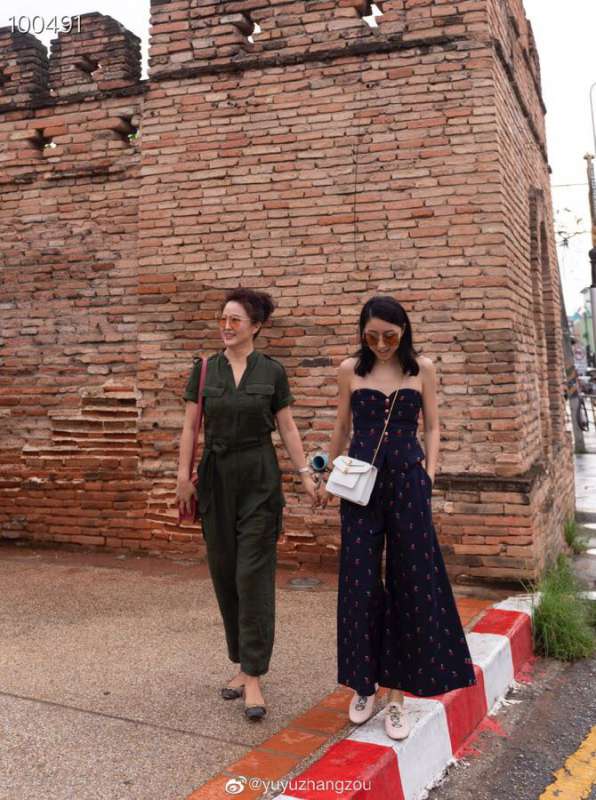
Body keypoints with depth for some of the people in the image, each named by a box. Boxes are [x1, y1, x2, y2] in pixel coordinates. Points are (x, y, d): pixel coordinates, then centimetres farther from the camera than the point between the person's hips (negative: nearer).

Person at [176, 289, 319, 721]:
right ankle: (242, 664, 24)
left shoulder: (272, 371, -1)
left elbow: (288, 427, 1)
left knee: (254, 575, -6)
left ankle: (254, 678, -1)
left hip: (260, 479, -3)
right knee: (225, 575, 8)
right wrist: (184, 474, 0)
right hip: (217, 478, 3)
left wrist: (306, 474, -5)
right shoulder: (204, 369, 4)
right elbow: (190, 426, 6)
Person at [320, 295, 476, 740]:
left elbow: (432, 427, 7)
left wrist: (429, 476, -3)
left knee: (412, 580, 0)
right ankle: (365, 684, 19)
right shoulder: (350, 369, 5)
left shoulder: (422, 368, 3)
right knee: (361, 581, 3)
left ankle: (398, 693, 11)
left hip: (407, 480, -1)